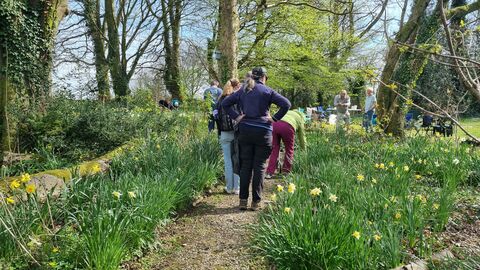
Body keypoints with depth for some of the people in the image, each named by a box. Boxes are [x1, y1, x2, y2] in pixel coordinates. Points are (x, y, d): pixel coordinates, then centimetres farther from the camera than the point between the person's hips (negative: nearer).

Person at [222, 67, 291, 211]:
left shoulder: (242, 91, 10)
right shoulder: (267, 91, -2)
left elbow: (225, 103, 12)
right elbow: (286, 104, -10)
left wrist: (236, 117, 6)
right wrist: (275, 118, -4)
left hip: (245, 131, 4)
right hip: (263, 131, -4)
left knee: (245, 165, 10)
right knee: (259, 166, 3)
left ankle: (243, 200, 11)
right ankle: (256, 202, 6)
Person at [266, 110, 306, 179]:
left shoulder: (288, 112, 40)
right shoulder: (301, 118, 28)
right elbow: (302, 136, 30)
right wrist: (303, 149, 43)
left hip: (275, 124, 4)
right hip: (287, 127, -4)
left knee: (274, 149, 13)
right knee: (289, 151, 15)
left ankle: (269, 173, 10)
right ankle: (285, 172, 20)